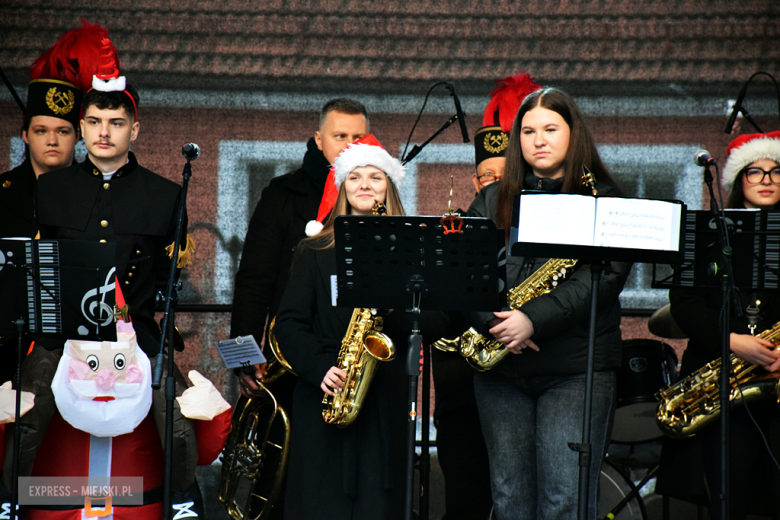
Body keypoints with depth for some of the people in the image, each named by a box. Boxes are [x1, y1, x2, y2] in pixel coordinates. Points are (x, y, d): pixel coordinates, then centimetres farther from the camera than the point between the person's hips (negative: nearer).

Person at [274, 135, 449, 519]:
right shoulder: (317, 250, 9)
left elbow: (437, 322, 4)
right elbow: (289, 323, 3)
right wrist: (320, 368, -12)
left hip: (385, 398, 0)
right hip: (322, 397, 0)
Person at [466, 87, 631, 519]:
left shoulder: (602, 200, 3)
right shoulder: (492, 200, 14)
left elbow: (604, 277, -10)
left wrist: (535, 320, -20)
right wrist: (493, 320, -14)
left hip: (575, 369, -4)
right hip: (500, 365, 4)